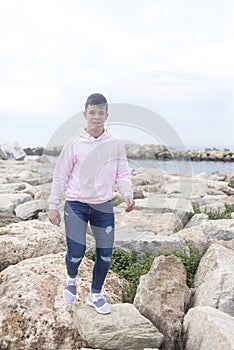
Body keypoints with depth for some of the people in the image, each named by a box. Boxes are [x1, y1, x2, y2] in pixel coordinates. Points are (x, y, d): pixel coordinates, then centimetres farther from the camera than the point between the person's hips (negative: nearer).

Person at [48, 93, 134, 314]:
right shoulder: (74, 144, -4)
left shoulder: (116, 144, 0)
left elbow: (122, 174, 4)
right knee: (76, 251, -10)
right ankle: (71, 278, 26)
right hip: (76, 204, -2)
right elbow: (60, 176, 0)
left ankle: (95, 294, 29)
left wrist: (127, 194, -16)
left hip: (104, 206, 2)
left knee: (105, 254, 6)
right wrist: (53, 206, 0)